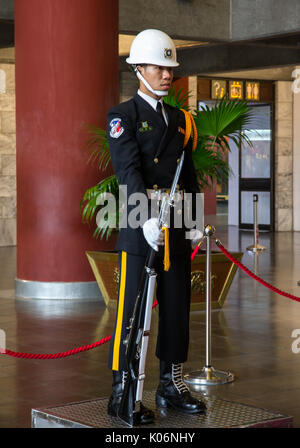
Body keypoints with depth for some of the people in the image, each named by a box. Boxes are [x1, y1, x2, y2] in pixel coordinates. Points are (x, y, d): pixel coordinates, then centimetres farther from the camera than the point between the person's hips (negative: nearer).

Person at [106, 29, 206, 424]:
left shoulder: (179, 119, 18)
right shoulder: (123, 116, -2)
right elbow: (128, 170, -15)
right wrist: (147, 217, -25)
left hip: (176, 227, 7)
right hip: (141, 225, -6)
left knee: (177, 306, 9)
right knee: (132, 308, -4)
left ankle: (172, 385, 20)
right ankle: (122, 393, 2)